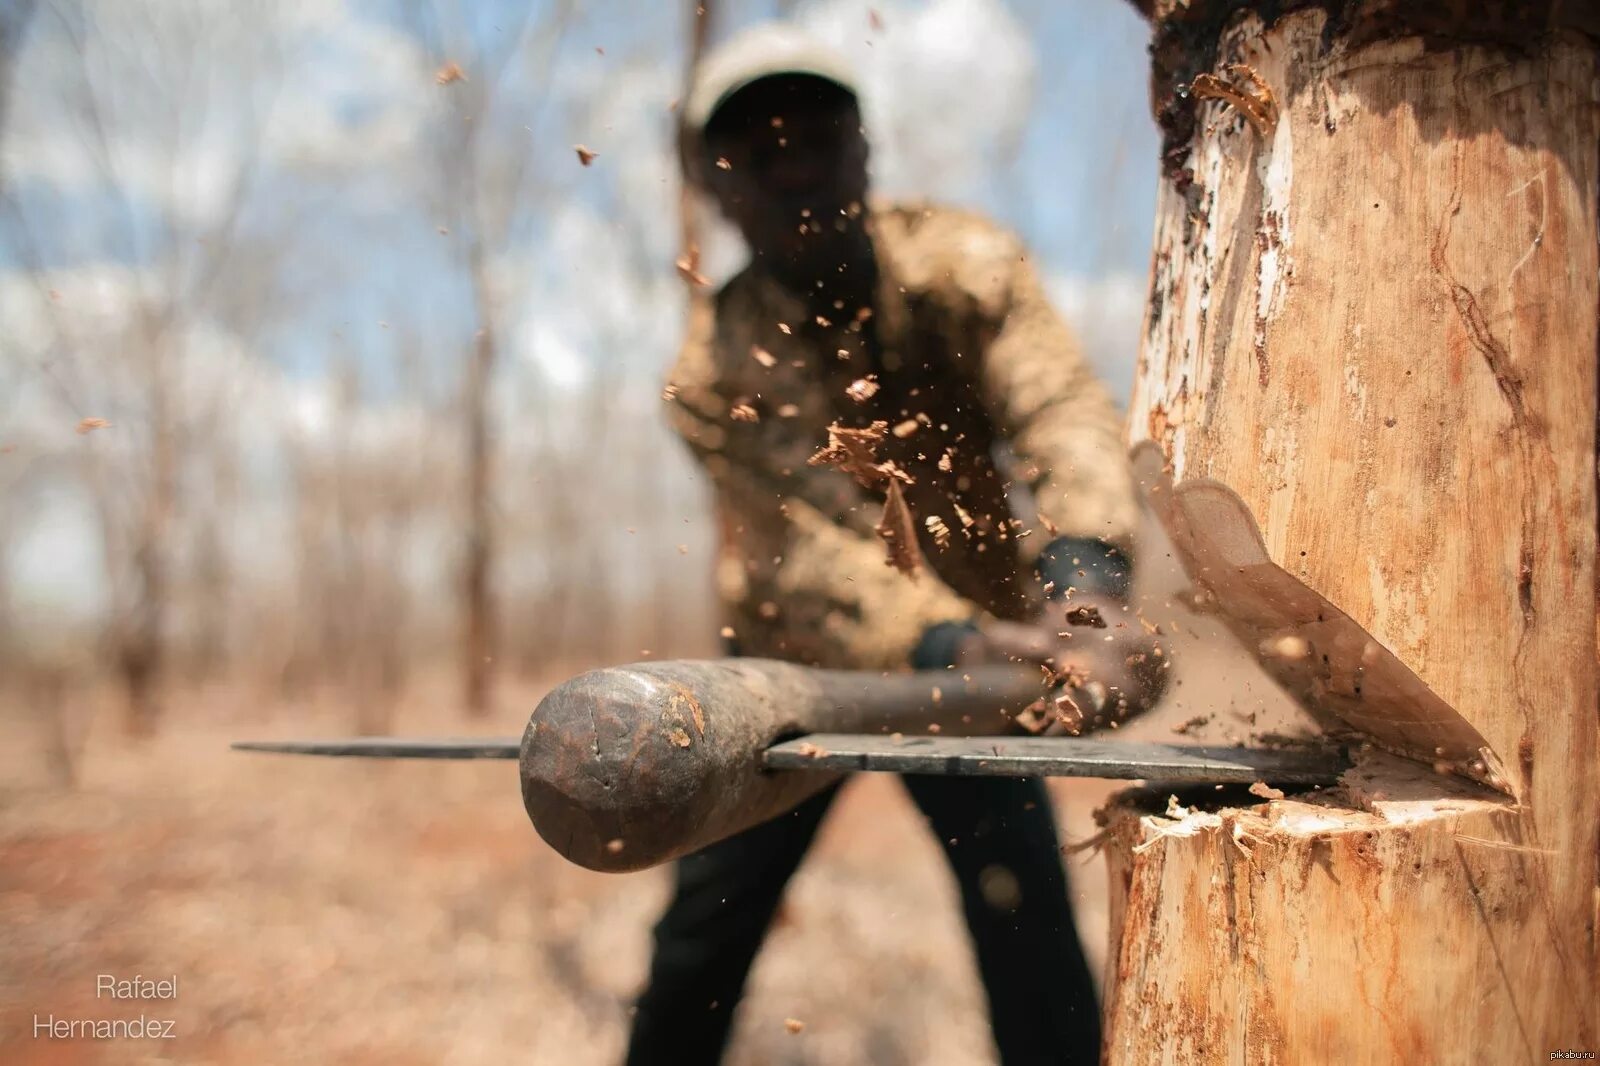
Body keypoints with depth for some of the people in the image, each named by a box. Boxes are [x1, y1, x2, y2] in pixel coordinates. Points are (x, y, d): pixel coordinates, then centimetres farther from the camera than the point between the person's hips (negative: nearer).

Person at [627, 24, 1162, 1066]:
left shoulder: (963, 264, -15)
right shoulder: (716, 372, -19)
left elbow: (1065, 414, -29)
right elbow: (807, 552, -30)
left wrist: (1084, 575, -49)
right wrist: (951, 642, -47)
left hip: (975, 638, 1)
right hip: (793, 661, 0)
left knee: (1029, 922, -5)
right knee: (702, 929, 7)